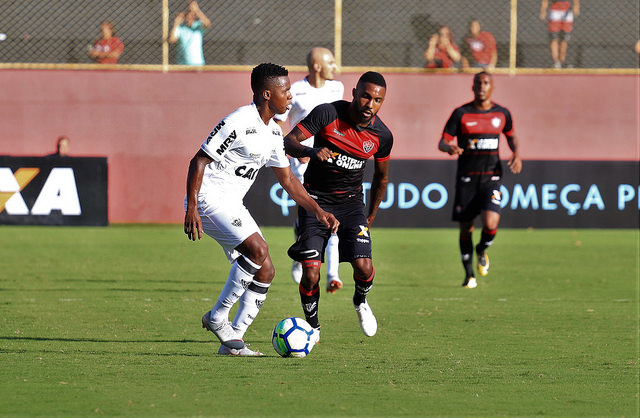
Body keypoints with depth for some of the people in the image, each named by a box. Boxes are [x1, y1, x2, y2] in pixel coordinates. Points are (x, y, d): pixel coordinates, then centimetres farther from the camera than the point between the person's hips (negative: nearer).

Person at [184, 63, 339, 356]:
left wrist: (318, 211, 12)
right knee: (258, 250, -25)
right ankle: (217, 317, -12)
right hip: (209, 199, -10)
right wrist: (191, 209, -24)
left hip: (232, 205, 10)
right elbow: (198, 161, -17)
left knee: (265, 271, 1)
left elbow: (287, 180, 20)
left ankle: (232, 341, 5)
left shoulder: (273, 132, 11)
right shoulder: (238, 123, -18)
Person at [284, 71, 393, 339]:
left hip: (351, 203, 2)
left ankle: (360, 301, 20)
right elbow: (289, 141, -18)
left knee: (363, 267, -16)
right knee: (310, 274, -13)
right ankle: (312, 325, 14)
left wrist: (370, 217, 15)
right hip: (316, 200, -2)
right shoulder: (327, 114, -16)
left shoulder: (382, 136, -6)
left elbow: (381, 177, 12)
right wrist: (311, 151, -39)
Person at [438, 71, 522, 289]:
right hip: (466, 178, 0)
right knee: (466, 228, 3)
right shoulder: (461, 114, -3)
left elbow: (511, 136, 23)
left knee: (490, 224, -19)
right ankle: (469, 273, 22)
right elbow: (442, 142, -3)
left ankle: (482, 249, 16)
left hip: (491, 177, 0)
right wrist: (450, 147, -27)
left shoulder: (502, 114, 4)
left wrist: (516, 153, 3)